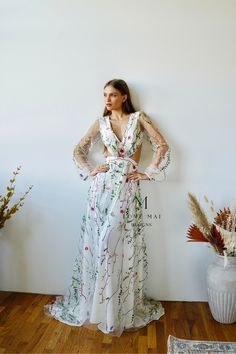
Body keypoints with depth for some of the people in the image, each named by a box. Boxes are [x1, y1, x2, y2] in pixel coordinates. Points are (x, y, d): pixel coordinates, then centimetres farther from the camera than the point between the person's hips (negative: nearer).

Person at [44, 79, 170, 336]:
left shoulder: (139, 118, 7)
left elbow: (162, 146, 2)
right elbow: (78, 150, 13)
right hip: (103, 186, 2)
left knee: (125, 246, 2)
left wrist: (148, 173, -4)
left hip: (128, 187, -1)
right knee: (98, 243, 5)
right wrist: (89, 171, 0)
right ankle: (94, 304, 23)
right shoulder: (100, 123, 12)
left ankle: (125, 307, 21)